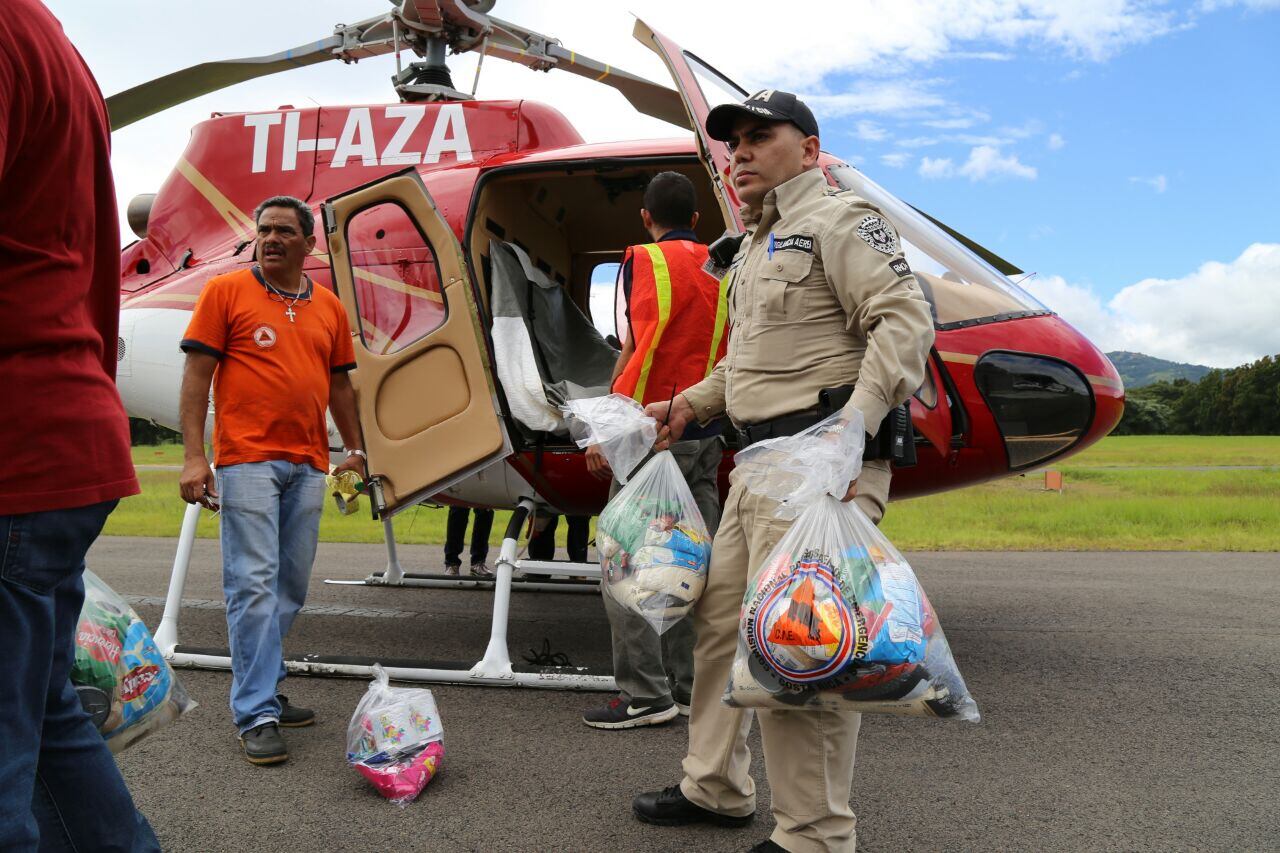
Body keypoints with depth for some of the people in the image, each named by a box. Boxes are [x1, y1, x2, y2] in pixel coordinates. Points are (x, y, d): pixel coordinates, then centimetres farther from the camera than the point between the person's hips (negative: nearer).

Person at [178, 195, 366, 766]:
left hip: (308, 465, 5)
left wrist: (355, 449, 18)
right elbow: (196, 373, -3)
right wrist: (194, 456, -10)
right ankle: (256, 716, -2)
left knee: (290, 587, 10)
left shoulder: (328, 306, 13)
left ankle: (262, 690, 24)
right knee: (254, 585, -8)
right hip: (248, 460, -5)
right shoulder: (226, 291, 1)